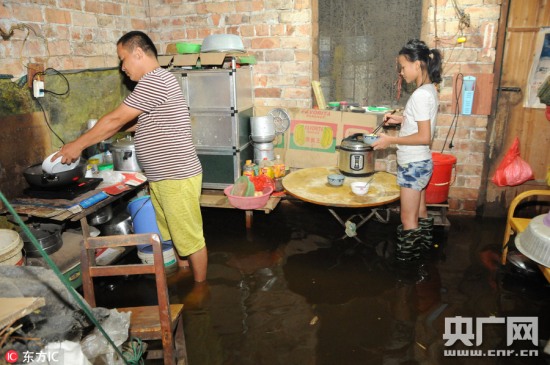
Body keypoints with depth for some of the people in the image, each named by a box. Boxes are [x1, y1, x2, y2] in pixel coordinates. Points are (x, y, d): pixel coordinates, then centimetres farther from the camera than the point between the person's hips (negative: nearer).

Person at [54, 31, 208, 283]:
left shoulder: (155, 80, -17)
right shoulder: (154, 82, 16)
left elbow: (116, 119, -15)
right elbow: (127, 124, 23)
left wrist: (77, 145, -6)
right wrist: (103, 134, 18)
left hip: (177, 176, -10)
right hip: (161, 177, 10)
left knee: (190, 238, 4)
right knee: (172, 233, 21)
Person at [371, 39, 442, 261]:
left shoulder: (421, 95, -21)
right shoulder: (430, 90, 8)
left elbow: (424, 137, -24)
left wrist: (391, 140, -19)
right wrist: (402, 119, 9)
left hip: (413, 165, -10)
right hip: (420, 163, 10)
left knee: (408, 220, 2)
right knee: (420, 213, 23)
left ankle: (406, 261, 14)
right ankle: (423, 247, 38)